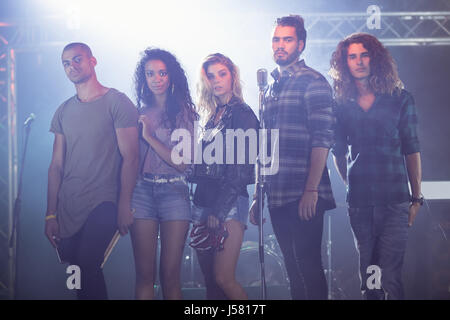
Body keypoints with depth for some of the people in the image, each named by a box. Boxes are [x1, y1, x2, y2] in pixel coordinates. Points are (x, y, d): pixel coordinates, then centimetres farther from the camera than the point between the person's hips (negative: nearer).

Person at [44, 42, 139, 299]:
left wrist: (124, 206, -13)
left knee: (86, 266, -20)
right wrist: (51, 214, 7)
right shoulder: (64, 111, 15)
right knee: (76, 268, 3)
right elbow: (57, 165, 14)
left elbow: (130, 157, -6)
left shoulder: (117, 102, -1)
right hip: (67, 208, 6)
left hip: (103, 203, -5)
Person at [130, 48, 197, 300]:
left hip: (174, 192, -1)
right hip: (142, 192, 2)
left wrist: (150, 136, -9)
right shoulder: (138, 113, 11)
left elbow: (183, 163, -5)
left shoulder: (185, 113, 4)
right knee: (145, 274, -2)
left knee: (170, 275, -3)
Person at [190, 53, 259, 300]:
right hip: (203, 200, 7)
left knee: (223, 278, -15)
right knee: (210, 280, 6)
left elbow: (240, 169, -11)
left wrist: (219, 210, -16)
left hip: (229, 202, -7)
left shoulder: (242, 114, -3)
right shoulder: (210, 116, 18)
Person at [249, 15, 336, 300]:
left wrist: (311, 190, -21)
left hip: (303, 197, -7)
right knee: (295, 269, 11)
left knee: (307, 269, -7)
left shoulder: (312, 82, -4)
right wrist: (258, 196, 17)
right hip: (278, 198, 7)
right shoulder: (272, 87, 19)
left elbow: (322, 138, -13)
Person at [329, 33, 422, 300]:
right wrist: (351, 185, 7)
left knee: (390, 277, -8)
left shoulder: (400, 99, 5)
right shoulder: (342, 105, 9)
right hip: (359, 202, 2)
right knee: (367, 277, 6)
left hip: (394, 200, -2)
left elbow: (412, 150, 5)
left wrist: (416, 198, 2)